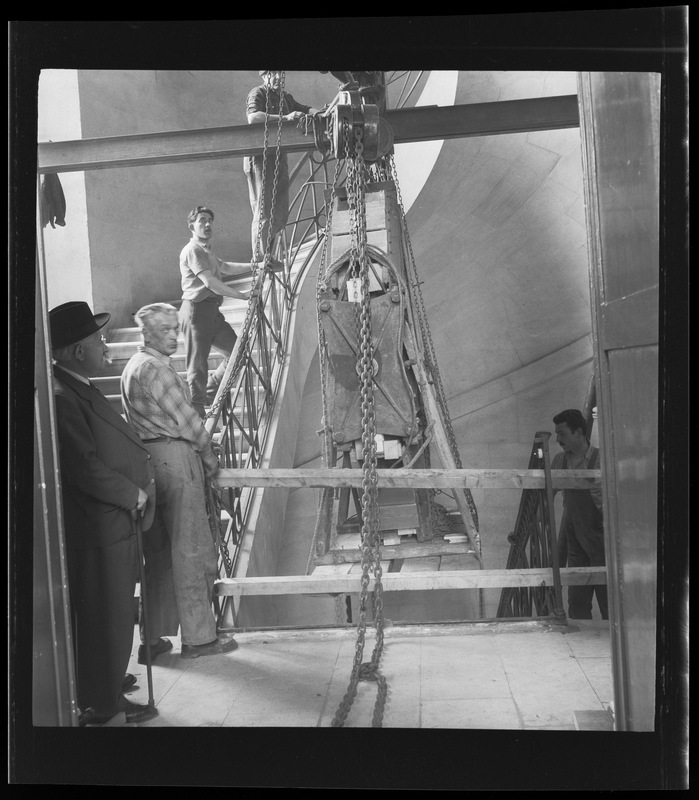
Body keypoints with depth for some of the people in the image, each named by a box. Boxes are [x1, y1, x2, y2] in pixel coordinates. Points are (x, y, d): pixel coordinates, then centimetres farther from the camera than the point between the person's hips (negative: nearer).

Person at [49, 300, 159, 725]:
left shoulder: (78, 389, 11)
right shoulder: (61, 397, -22)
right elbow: (86, 467, -26)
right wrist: (133, 494, -13)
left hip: (112, 522, 10)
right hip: (98, 528, -10)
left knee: (112, 614, 22)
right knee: (105, 616, 3)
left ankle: (105, 680, 38)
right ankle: (104, 704, 18)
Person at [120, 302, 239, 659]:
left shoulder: (133, 366, 18)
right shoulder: (154, 368, -13)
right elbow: (184, 418, -13)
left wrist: (200, 448, 18)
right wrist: (209, 455, 0)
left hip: (150, 461, 10)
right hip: (175, 456, -10)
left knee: (160, 553, 13)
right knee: (192, 549, -3)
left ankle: (153, 637, 18)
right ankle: (198, 637, 4)